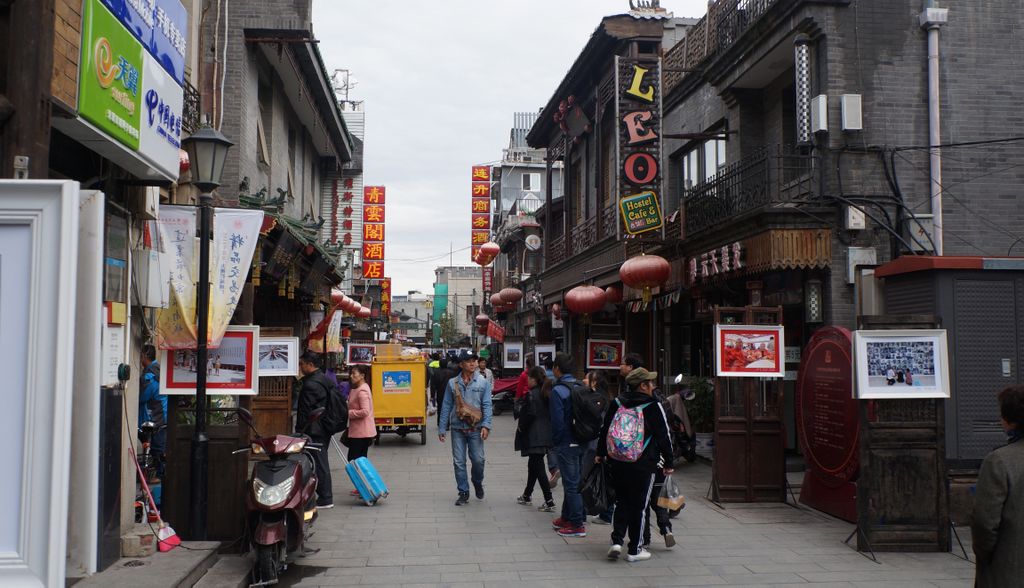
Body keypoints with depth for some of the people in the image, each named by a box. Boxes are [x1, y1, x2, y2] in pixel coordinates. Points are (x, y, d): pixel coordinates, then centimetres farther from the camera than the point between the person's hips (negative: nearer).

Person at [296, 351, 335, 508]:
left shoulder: (310, 385, -18)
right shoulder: (325, 380, 13)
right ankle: (325, 496, 22)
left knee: (319, 463, -4)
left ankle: (325, 499, 0)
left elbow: (305, 411, -18)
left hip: (314, 431, -10)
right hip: (325, 429, 10)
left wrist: (299, 431, -13)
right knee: (322, 462, 15)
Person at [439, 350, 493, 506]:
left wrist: (486, 425, -11)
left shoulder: (482, 382, 2)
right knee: (459, 462, 3)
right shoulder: (452, 383, 4)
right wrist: (442, 428, 5)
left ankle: (478, 483, 28)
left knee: (478, 459, -1)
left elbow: (486, 405, 0)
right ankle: (463, 493, 15)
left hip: (475, 428, -1)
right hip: (457, 429, 1)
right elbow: (446, 406, 7)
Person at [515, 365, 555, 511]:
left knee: (538, 467, -6)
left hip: (534, 437, -9)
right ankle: (527, 495, 34)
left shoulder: (531, 395, -15)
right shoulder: (548, 394, 8)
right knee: (533, 465, 21)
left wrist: (521, 427, -3)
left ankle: (549, 501, -11)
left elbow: (529, 414, -20)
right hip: (546, 435, 9)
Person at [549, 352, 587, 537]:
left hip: (566, 444, -8)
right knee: (578, 481, 15)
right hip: (582, 442, 8)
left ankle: (577, 525, 1)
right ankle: (568, 517, 28)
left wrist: (555, 441, -5)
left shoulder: (558, 390, -15)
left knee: (571, 484, -2)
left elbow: (557, 420, -17)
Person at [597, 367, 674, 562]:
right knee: (639, 506, 6)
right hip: (644, 465, -4)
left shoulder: (617, 404, 6)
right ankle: (635, 550, 13)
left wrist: (600, 454, 24)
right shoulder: (653, 407, -7)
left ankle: (616, 541, 3)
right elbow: (664, 437, -4)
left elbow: (605, 430, 12)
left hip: (617, 464, 4)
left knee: (621, 503, 16)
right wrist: (668, 463, 7)